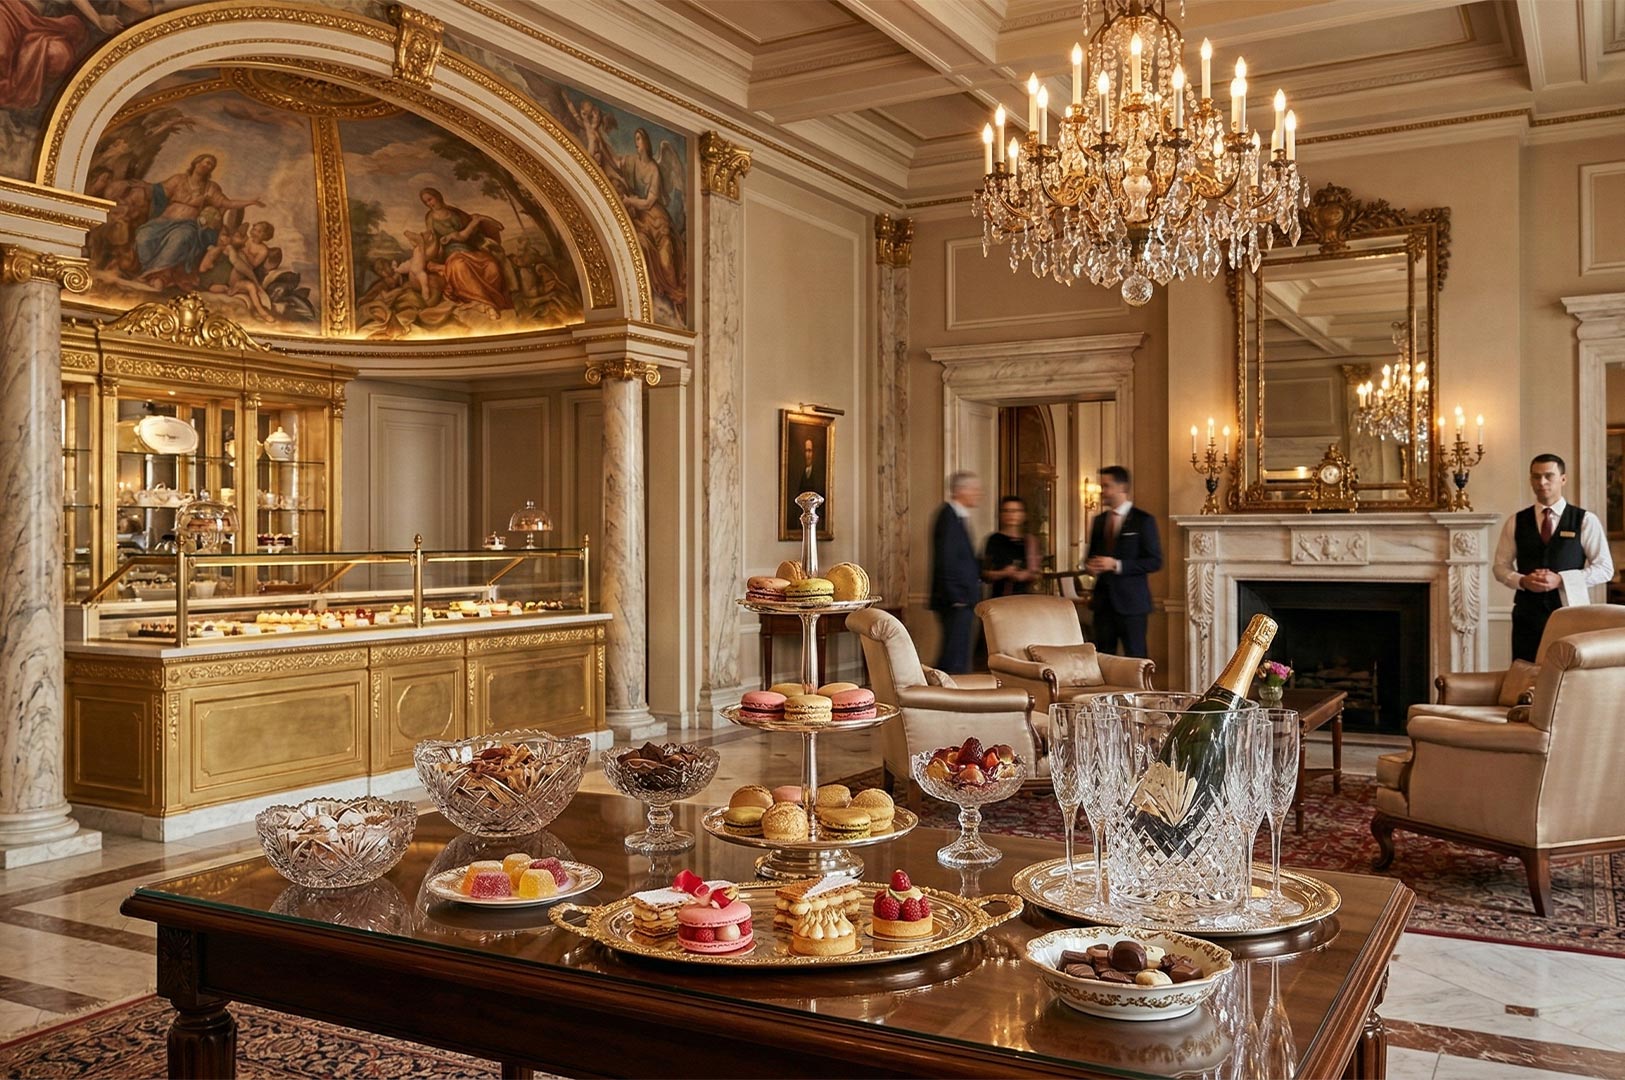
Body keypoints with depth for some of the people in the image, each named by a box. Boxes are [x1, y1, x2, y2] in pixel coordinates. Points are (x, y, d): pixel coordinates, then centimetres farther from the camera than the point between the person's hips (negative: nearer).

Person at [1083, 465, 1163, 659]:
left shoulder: (1143, 521, -5)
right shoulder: (1099, 521, 13)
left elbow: (1154, 562, -10)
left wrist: (1117, 565, -18)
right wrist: (1089, 565, -2)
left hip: (1130, 601, -6)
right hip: (1103, 601, 6)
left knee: (1135, 658, -1)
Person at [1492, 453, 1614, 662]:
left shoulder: (1585, 521, 2)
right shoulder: (1516, 522, 8)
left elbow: (1604, 569, 0)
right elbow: (1501, 567, 10)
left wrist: (1560, 580, -13)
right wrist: (1522, 581, -11)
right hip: (1527, 613, 2)